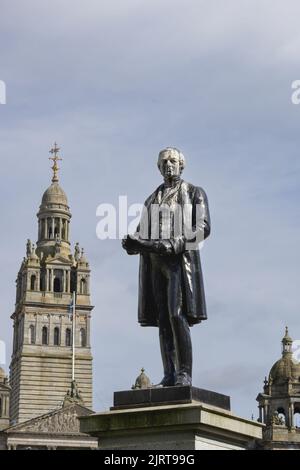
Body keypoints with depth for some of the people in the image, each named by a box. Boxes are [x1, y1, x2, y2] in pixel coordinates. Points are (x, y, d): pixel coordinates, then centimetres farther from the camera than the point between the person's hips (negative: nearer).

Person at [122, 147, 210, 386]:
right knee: (163, 318, -1)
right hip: (155, 261, 5)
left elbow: (203, 227, -3)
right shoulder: (152, 199, 24)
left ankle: (185, 373, -16)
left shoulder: (194, 193, 10)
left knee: (177, 314, -17)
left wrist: (174, 244, -18)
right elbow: (143, 232, 17)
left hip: (180, 258, -5)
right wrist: (132, 242, -8)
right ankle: (169, 375, -1)